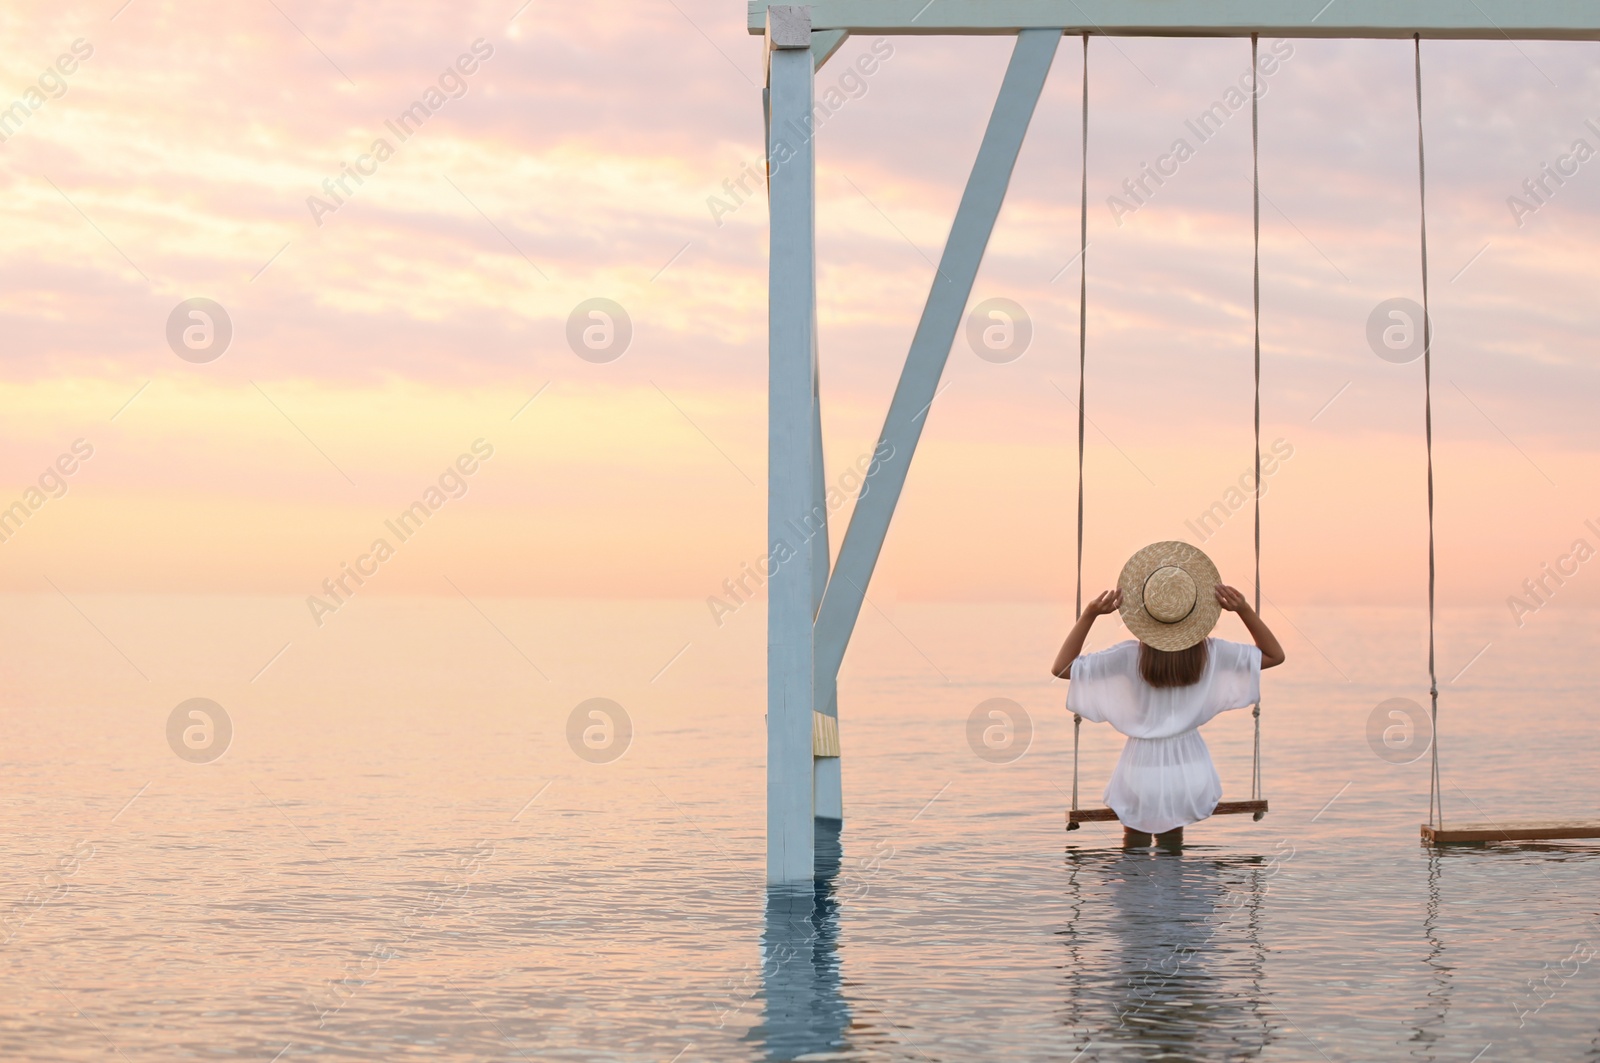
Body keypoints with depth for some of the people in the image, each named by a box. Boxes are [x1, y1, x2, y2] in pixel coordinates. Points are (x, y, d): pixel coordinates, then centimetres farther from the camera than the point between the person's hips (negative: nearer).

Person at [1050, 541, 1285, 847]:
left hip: (1143, 773, -2)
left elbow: (1061, 667, -13)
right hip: (1189, 771, 2)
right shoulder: (1209, 653, -12)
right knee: (1172, 835, 33)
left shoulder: (1131, 656, -18)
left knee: (1135, 836, 28)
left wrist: (1089, 614, -19)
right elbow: (1275, 655, 1)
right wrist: (1244, 610, -12)